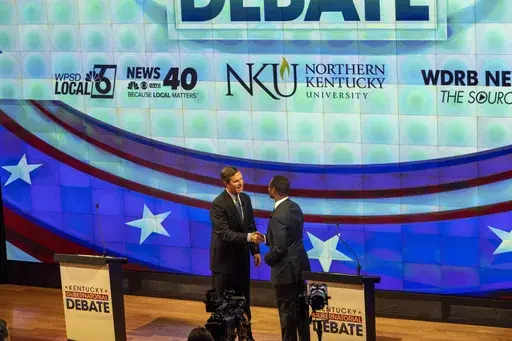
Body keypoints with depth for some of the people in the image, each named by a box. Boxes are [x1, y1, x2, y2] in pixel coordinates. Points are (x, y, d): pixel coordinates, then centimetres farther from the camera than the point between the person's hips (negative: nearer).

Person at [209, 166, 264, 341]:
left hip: (242, 258, 7)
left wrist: (255, 250, 6)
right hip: (224, 259, -7)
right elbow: (225, 233, -28)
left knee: (244, 301, 15)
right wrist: (248, 237, -38)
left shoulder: (245, 198, 2)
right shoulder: (218, 205, -21)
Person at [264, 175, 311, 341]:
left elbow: (279, 248, -23)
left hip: (286, 269, -9)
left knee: (287, 311, 3)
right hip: (299, 265, 9)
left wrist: (268, 258, -3)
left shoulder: (278, 216, -23)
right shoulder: (295, 207, 5)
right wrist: (267, 239, 9)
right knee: (301, 308, 16)